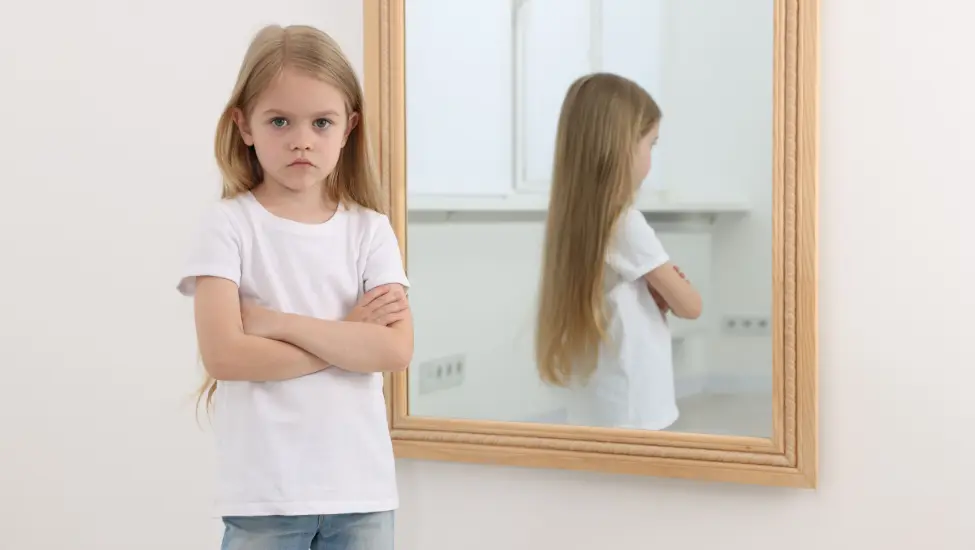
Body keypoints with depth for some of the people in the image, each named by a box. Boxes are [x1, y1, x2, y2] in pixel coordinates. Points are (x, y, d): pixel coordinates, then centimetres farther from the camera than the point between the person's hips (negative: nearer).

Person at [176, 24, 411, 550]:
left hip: (361, 488, 3)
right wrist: (348, 337, -11)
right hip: (265, 494, -2)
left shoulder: (370, 230, 3)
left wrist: (281, 323, -14)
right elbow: (224, 353, -15)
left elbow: (396, 350, -10)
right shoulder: (229, 223, -4)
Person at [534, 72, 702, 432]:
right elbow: (690, 306, -7)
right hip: (631, 415, -8)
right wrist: (668, 290, 12)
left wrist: (655, 297, 0)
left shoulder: (573, 222, 6)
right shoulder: (626, 224, -17)